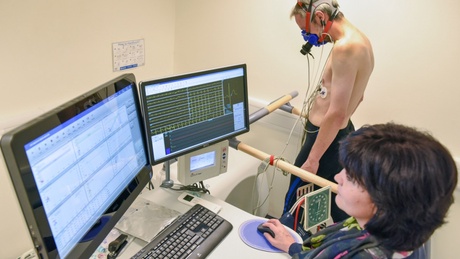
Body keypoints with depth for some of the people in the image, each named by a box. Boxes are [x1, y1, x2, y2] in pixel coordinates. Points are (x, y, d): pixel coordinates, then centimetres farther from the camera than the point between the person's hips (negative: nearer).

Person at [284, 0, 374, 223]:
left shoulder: (345, 48, -25)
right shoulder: (359, 40, 8)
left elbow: (337, 113, -26)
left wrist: (313, 158, -20)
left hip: (326, 139, -10)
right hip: (341, 135, 10)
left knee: (295, 203, 7)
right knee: (335, 201, 23)